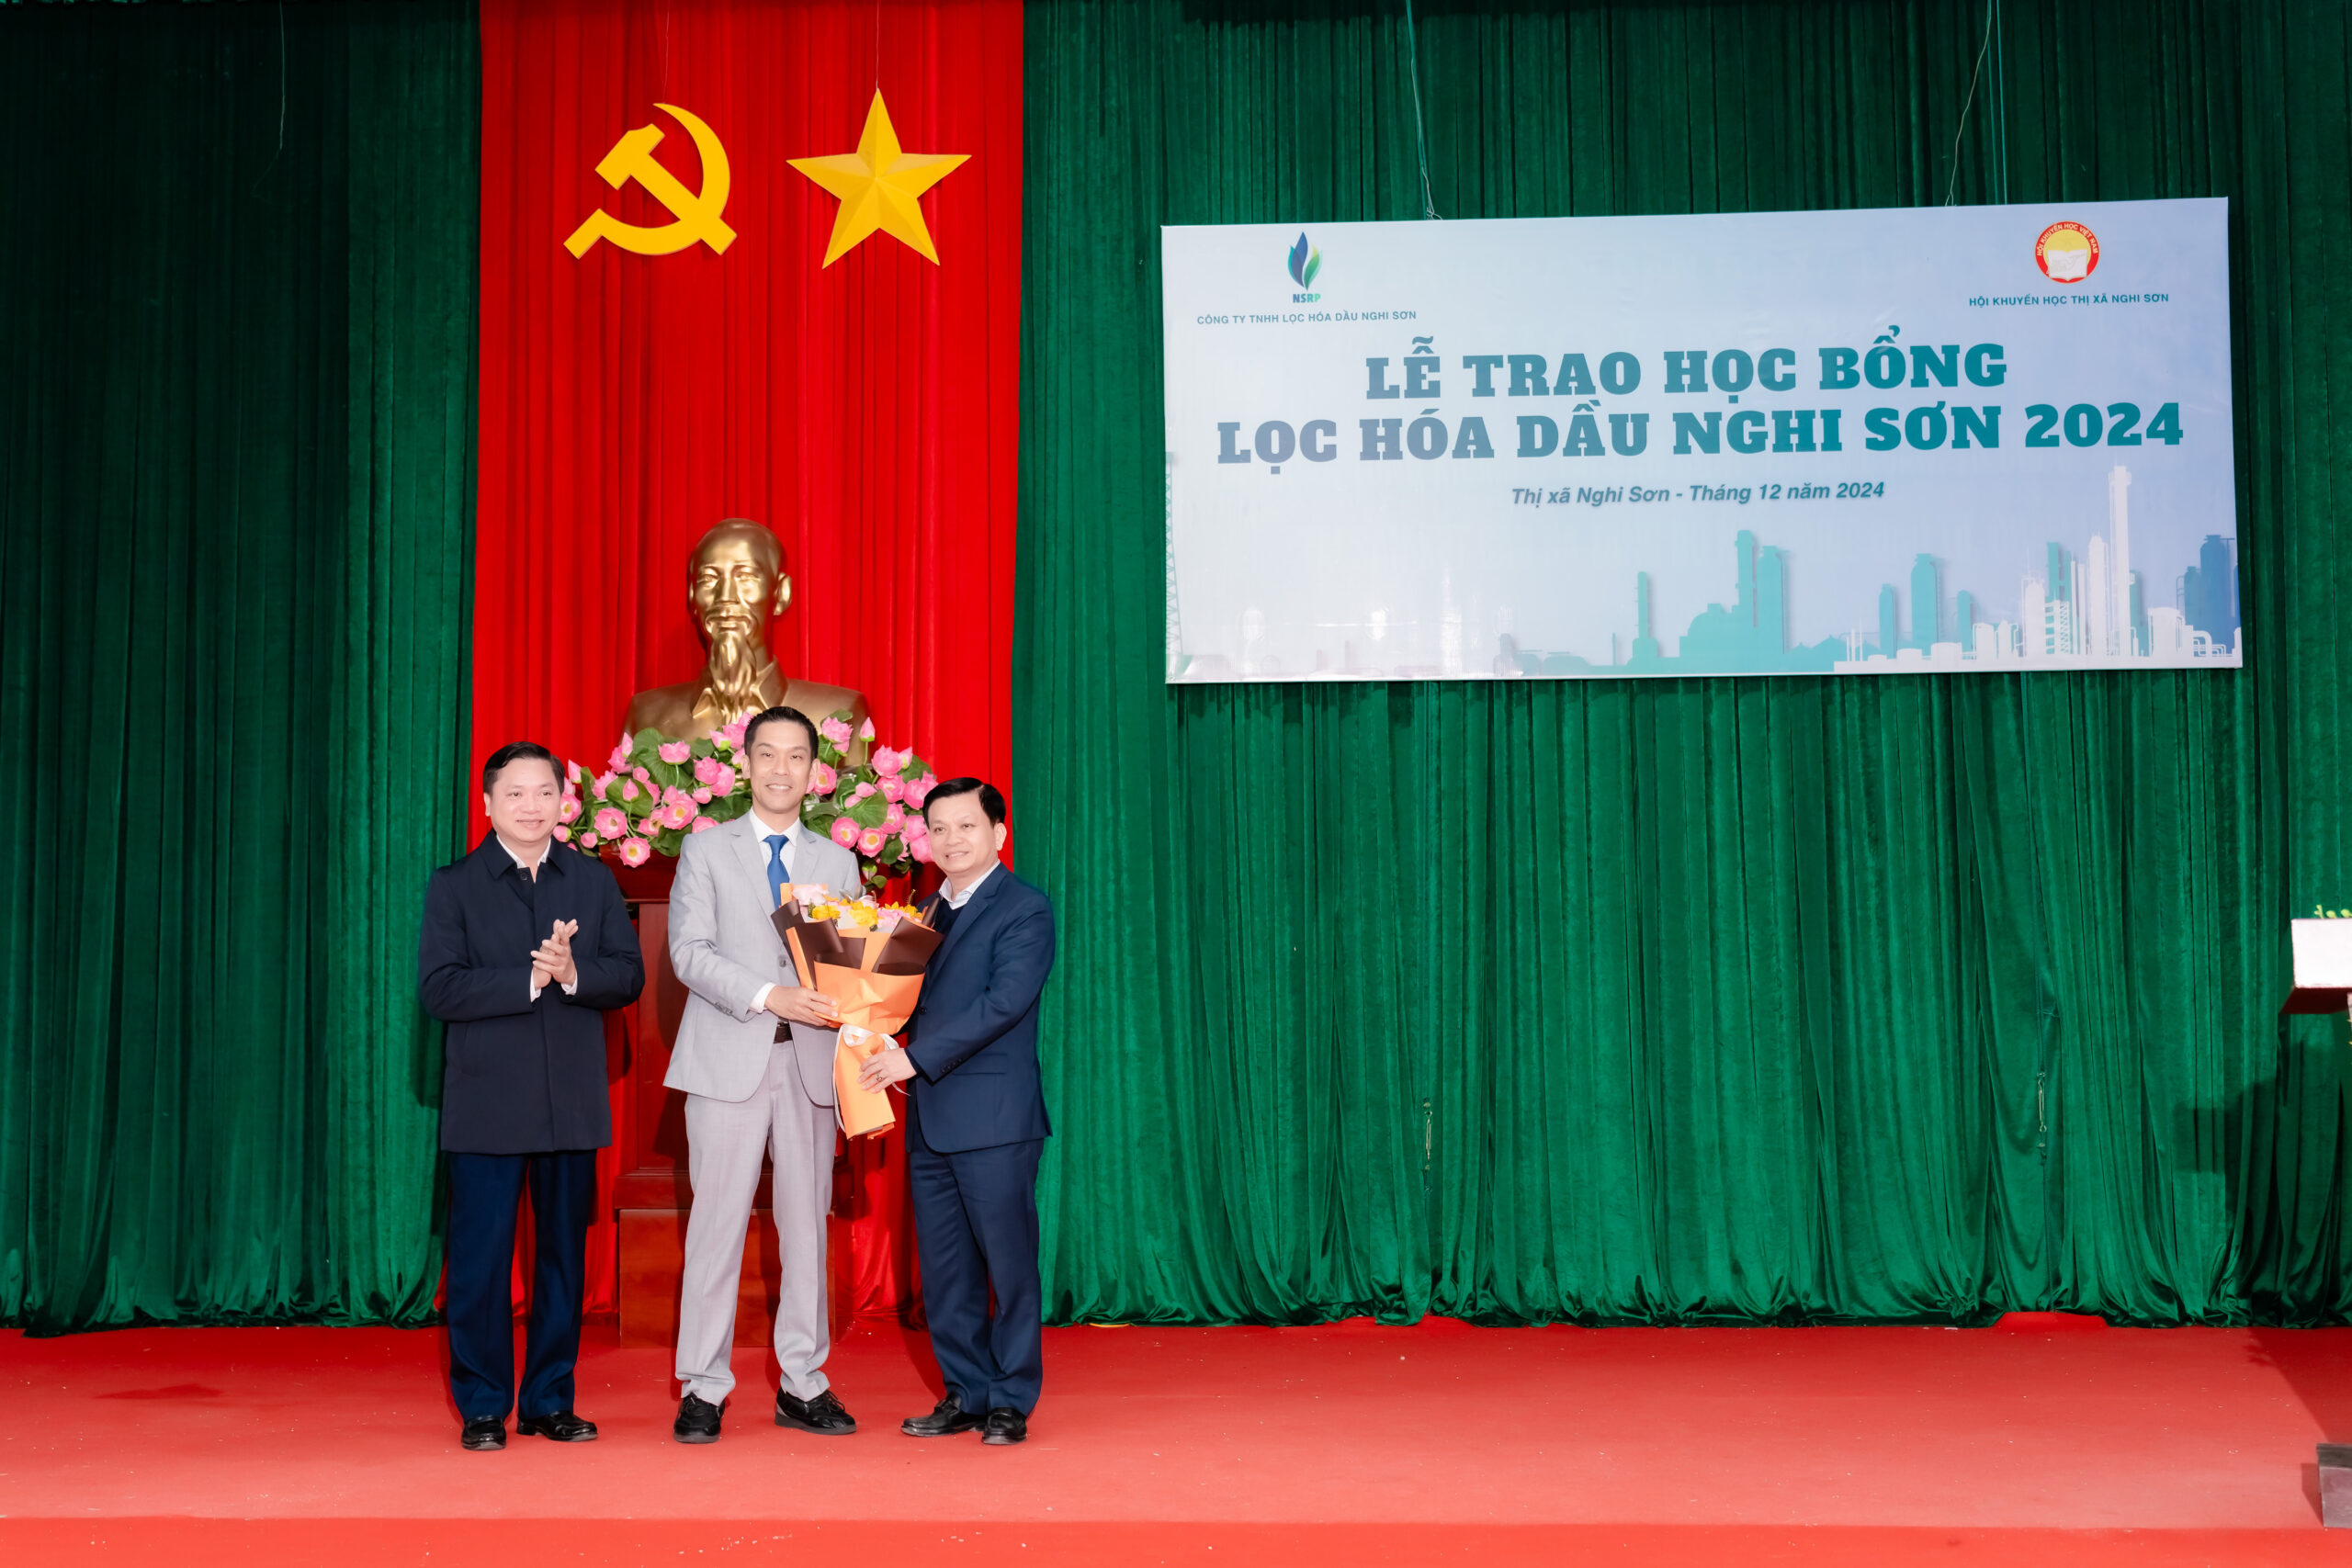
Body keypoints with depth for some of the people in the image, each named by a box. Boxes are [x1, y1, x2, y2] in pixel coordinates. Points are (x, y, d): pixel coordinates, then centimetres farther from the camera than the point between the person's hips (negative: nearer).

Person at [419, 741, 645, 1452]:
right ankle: (482, 1406, 9)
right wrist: (530, 979, -17)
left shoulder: (595, 882, 10)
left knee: (563, 1253, 7)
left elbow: (629, 975, 2)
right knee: (481, 1256, -1)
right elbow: (439, 988, -9)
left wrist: (573, 972, -18)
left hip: (571, 1100, 3)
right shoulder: (454, 886, 3)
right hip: (487, 1102, -3)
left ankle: (550, 1400, 17)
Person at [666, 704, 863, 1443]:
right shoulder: (705, 850, 7)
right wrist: (769, 996, -17)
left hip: (810, 1060, 3)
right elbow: (689, 951, -4)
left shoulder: (838, 862, 15)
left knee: (807, 1222, 5)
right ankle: (703, 1389, 4)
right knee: (718, 1221, -3)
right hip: (729, 1058, -3)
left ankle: (802, 1386, 13)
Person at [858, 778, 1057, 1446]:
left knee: (1009, 1264, -1)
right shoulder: (929, 914, 18)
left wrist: (916, 1058, -18)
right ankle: (965, 1394, 19)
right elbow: (916, 1001, 19)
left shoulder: (1024, 910, -6)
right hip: (930, 1119, 7)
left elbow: (1004, 1002, -16)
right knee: (944, 1271, 10)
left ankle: (1011, 1402, 8)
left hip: (993, 1117, -7)